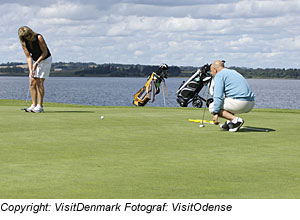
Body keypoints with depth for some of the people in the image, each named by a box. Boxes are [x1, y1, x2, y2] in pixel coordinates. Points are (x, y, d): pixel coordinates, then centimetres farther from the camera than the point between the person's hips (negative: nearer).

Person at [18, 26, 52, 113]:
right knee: (32, 82, -3)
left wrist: (36, 63, -21)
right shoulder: (24, 43, -10)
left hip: (45, 59, -5)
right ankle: (34, 105, 2)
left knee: (39, 82, -13)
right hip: (34, 60, 5)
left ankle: (40, 106, -12)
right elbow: (28, 57, -9)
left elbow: (45, 52, -18)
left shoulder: (38, 38, -24)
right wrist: (30, 70, -19)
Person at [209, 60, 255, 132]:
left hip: (239, 103, -9)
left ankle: (235, 120, -11)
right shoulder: (233, 72, 28)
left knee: (212, 107, 5)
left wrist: (215, 113, -10)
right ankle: (230, 123, 17)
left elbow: (218, 96, -11)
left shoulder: (219, 75, 0)